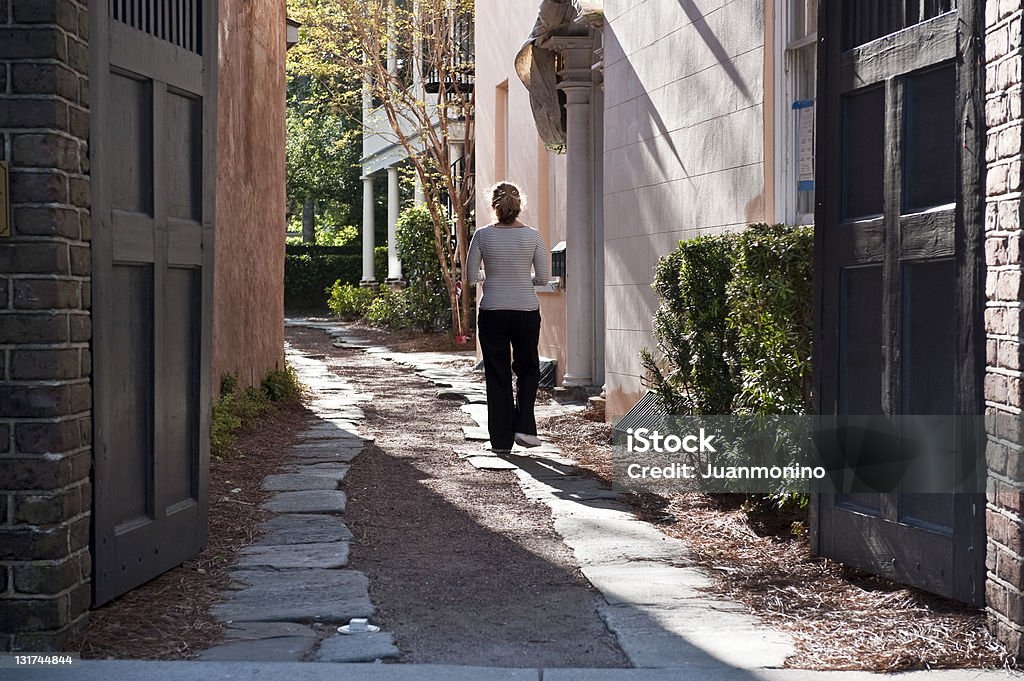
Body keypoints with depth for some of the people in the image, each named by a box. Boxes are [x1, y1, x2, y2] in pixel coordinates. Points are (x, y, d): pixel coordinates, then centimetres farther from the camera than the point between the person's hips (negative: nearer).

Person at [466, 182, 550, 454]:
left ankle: (501, 439, 10)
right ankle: (524, 426, 4)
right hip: (526, 312, 0)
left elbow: (471, 276, -2)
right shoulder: (532, 236, -5)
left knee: (497, 375, 9)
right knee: (527, 368, 20)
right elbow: (543, 277, -2)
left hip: (492, 313, 0)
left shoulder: (482, 235, -6)